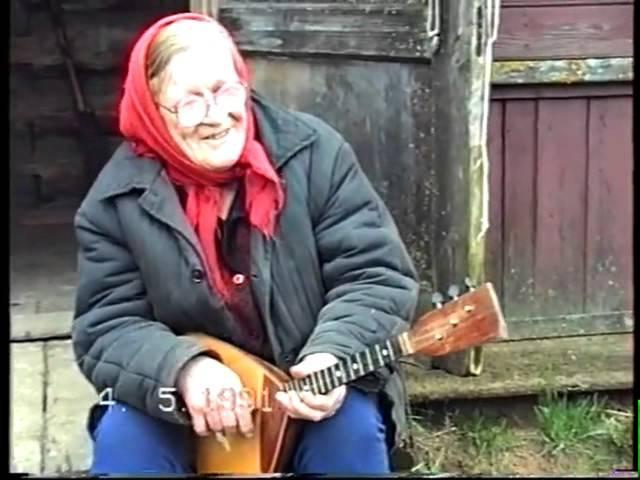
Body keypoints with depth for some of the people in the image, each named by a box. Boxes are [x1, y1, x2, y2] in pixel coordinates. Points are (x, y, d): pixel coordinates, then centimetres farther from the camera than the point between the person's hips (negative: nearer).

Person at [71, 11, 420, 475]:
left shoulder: (315, 153, -11)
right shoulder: (117, 202, -9)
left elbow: (379, 276, -11)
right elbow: (107, 329, -10)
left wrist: (334, 356, -30)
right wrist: (185, 371, -31)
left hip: (311, 388, 0)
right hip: (185, 401, 1)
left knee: (353, 426, -28)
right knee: (122, 436, -25)